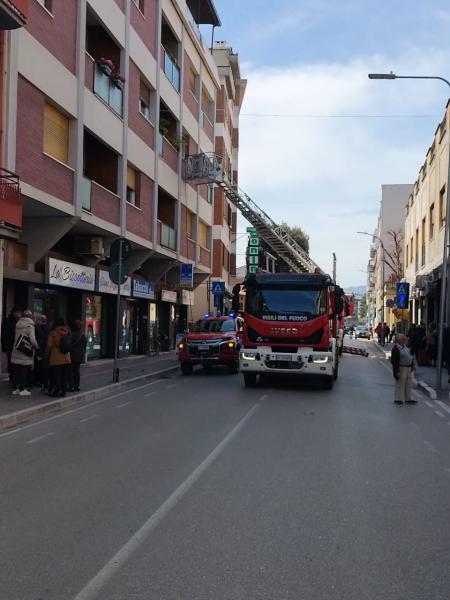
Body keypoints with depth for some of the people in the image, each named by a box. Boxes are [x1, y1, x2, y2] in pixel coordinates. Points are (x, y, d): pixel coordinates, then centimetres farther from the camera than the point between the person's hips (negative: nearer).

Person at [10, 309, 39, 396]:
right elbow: (32, 340, -15)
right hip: (25, 353, -5)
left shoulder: (18, 324, 8)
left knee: (16, 371, 11)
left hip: (16, 352, 5)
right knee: (24, 372, 1)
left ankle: (15, 388, 16)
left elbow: (16, 338, 10)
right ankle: (22, 389, 2)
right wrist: (37, 347, -1)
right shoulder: (30, 326, -10)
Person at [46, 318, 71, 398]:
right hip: (66, 358, 5)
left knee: (56, 376, 0)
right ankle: (63, 391, 10)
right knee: (64, 376, 7)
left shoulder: (53, 333, -6)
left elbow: (49, 346, -5)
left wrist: (46, 354, 9)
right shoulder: (67, 332, 6)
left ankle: (57, 392, -1)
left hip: (55, 359, -5)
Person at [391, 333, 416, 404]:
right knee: (400, 384, 0)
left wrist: (412, 365, 16)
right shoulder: (395, 349, -16)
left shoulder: (406, 347, 10)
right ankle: (399, 399, 10)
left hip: (408, 368, 9)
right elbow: (394, 361, -18)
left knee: (408, 384, 14)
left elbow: (410, 356, 22)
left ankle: (408, 398, 23)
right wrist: (397, 371, -20)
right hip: (401, 369, -9)